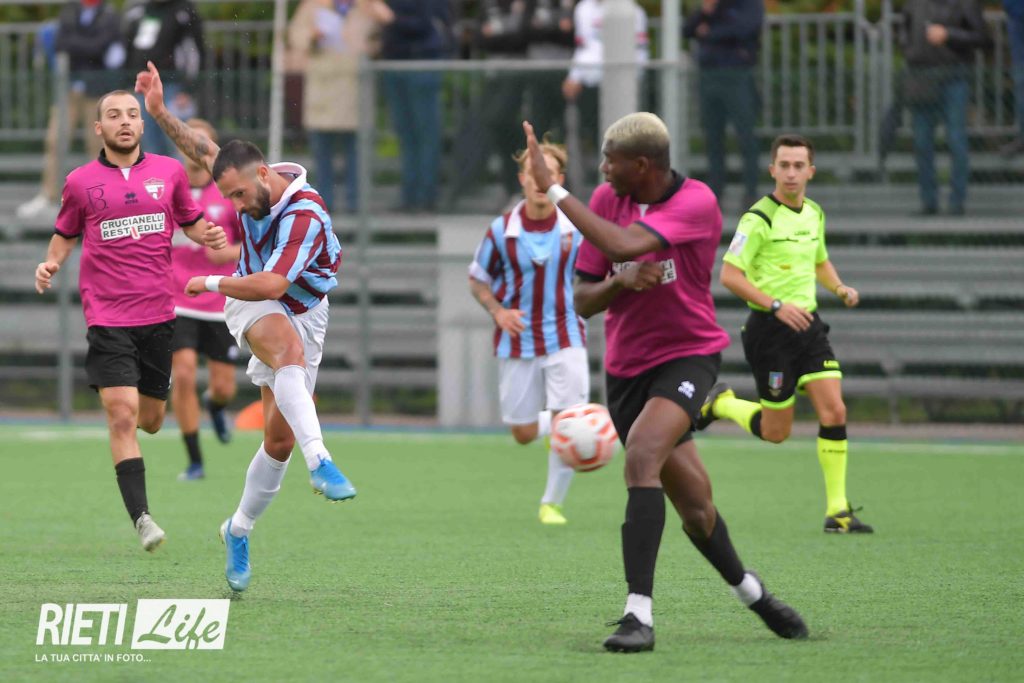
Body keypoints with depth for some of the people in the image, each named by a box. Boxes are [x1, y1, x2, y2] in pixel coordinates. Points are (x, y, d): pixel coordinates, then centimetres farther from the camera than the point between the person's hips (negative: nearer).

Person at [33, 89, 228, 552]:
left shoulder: (169, 171, 6)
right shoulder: (80, 182, 2)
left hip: (157, 313, 3)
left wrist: (208, 236, -5)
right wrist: (50, 265, -4)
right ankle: (141, 518, -15)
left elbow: (190, 222, 17)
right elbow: (66, 234, 15)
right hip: (107, 317, -3)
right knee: (122, 416, -15)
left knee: (150, 420, 12)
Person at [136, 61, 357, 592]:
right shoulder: (250, 184, -10)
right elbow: (204, 149, 8)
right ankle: (320, 462, -51)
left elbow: (271, 285, -34)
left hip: (301, 311, -2)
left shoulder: (305, 216, -30)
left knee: (280, 436, -3)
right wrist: (160, 111, -1)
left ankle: (239, 529, 19)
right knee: (289, 348, -36)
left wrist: (212, 284, -21)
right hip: (252, 305, 2)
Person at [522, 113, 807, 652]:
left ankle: (639, 613, -31)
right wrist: (623, 280, -19)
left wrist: (552, 188, -29)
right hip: (627, 366, 5)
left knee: (642, 453, -30)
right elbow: (582, 300, 3)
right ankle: (747, 589, 35)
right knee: (694, 503, 7)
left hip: (688, 354, -5)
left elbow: (623, 244, -33)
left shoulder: (697, 203, -17)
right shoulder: (607, 199, 0)